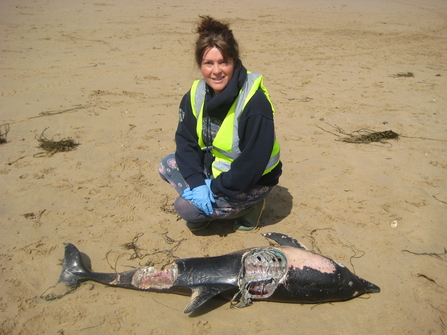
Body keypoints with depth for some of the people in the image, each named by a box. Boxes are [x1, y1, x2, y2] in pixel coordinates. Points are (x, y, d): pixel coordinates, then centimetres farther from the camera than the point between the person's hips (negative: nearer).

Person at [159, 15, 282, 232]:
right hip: (213, 166, 7)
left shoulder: (254, 103, -29)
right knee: (167, 166, -2)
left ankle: (248, 205, 1)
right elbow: (185, 141, -7)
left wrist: (215, 187, -22)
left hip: (252, 180, -7)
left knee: (187, 207, -18)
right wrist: (197, 183, -19)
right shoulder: (196, 95, -8)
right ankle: (207, 206, 8)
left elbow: (253, 162, -28)